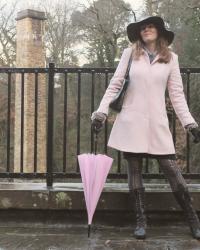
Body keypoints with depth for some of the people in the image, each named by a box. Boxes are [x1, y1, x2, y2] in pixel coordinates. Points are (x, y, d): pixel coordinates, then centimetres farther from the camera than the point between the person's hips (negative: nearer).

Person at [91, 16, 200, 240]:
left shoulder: (171, 58, 8)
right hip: (131, 121, 0)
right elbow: (114, 85, 5)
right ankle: (141, 221, 15)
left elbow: (177, 94, 7)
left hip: (157, 122, 0)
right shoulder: (130, 53, 6)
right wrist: (101, 112, -4)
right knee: (134, 170, 4)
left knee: (171, 169, -2)